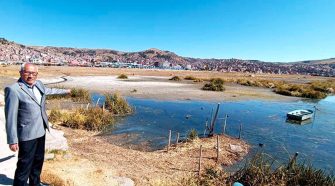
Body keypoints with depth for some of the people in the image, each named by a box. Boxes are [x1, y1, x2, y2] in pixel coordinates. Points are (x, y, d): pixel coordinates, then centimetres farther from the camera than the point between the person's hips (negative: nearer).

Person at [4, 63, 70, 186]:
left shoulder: (38, 84, 5)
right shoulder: (13, 89, -18)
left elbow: (49, 90, 28)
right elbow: (11, 116, -18)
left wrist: (65, 91, 43)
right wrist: (12, 140, -18)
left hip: (40, 131, 8)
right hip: (27, 134, -8)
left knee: (38, 160, 22)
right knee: (25, 165, 2)